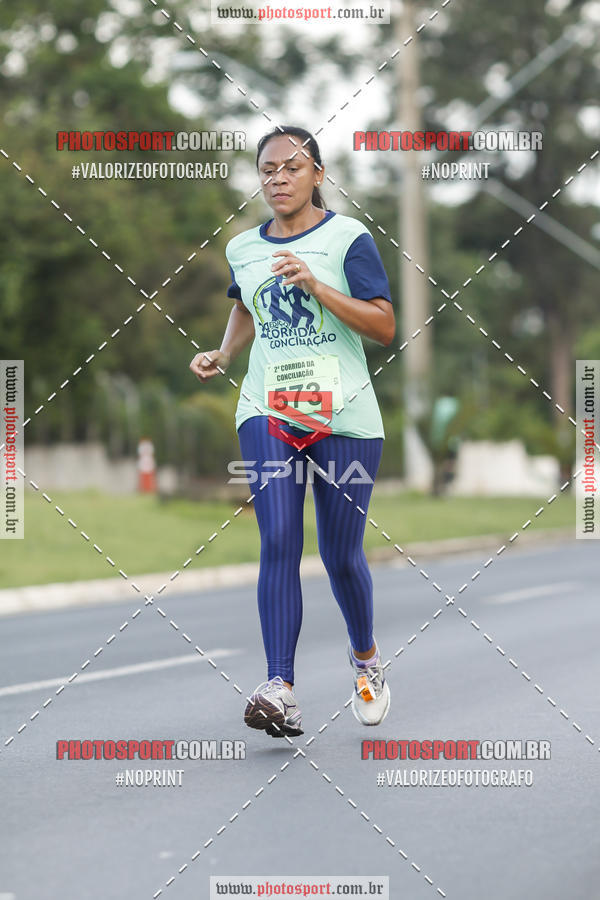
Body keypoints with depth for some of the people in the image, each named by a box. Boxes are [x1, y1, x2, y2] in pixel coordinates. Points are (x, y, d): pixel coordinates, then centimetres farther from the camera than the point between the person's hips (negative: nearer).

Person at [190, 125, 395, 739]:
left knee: (341, 555, 4)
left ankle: (365, 657, 33)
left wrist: (315, 284, -18)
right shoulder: (243, 249, 11)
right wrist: (223, 355, 14)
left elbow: (385, 328, -9)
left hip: (343, 414, -2)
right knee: (278, 542, -15)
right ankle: (280, 690, -22)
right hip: (267, 411, 2)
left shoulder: (347, 238, -2)